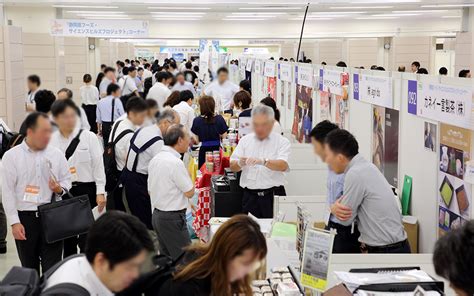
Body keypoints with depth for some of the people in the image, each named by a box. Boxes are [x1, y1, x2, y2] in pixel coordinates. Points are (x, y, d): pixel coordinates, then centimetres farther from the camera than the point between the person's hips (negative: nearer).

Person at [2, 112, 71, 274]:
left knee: (52, 266, -1)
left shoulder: (56, 155, 4)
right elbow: (8, 191, -4)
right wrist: (14, 222, -8)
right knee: (29, 267, 11)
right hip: (25, 218, -1)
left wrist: (59, 188, -10)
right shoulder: (11, 156, -2)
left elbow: (66, 180, 14)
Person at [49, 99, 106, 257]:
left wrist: (100, 192, -6)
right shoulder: (50, 140, 1)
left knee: (85, 236, -6)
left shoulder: (89, 137, -3)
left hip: (86, 190, -2)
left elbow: (98, 165, -2)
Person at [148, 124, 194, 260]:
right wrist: (189, 174, 3)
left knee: (166, 257, 15)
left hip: (157, 214, 9)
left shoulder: (155, 160, 8)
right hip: (173, 218, -9)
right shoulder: (176, 163, -19)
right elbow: (190, 192, -12)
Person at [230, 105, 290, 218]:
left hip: (273, 196, -2)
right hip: (250, 196, 3)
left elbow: (283, 166, -15)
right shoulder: (245, 140, 11)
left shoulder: (282, 142, 1)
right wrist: (240, 163, -17)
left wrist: (263, 161, -32)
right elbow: (232, 166, 6)